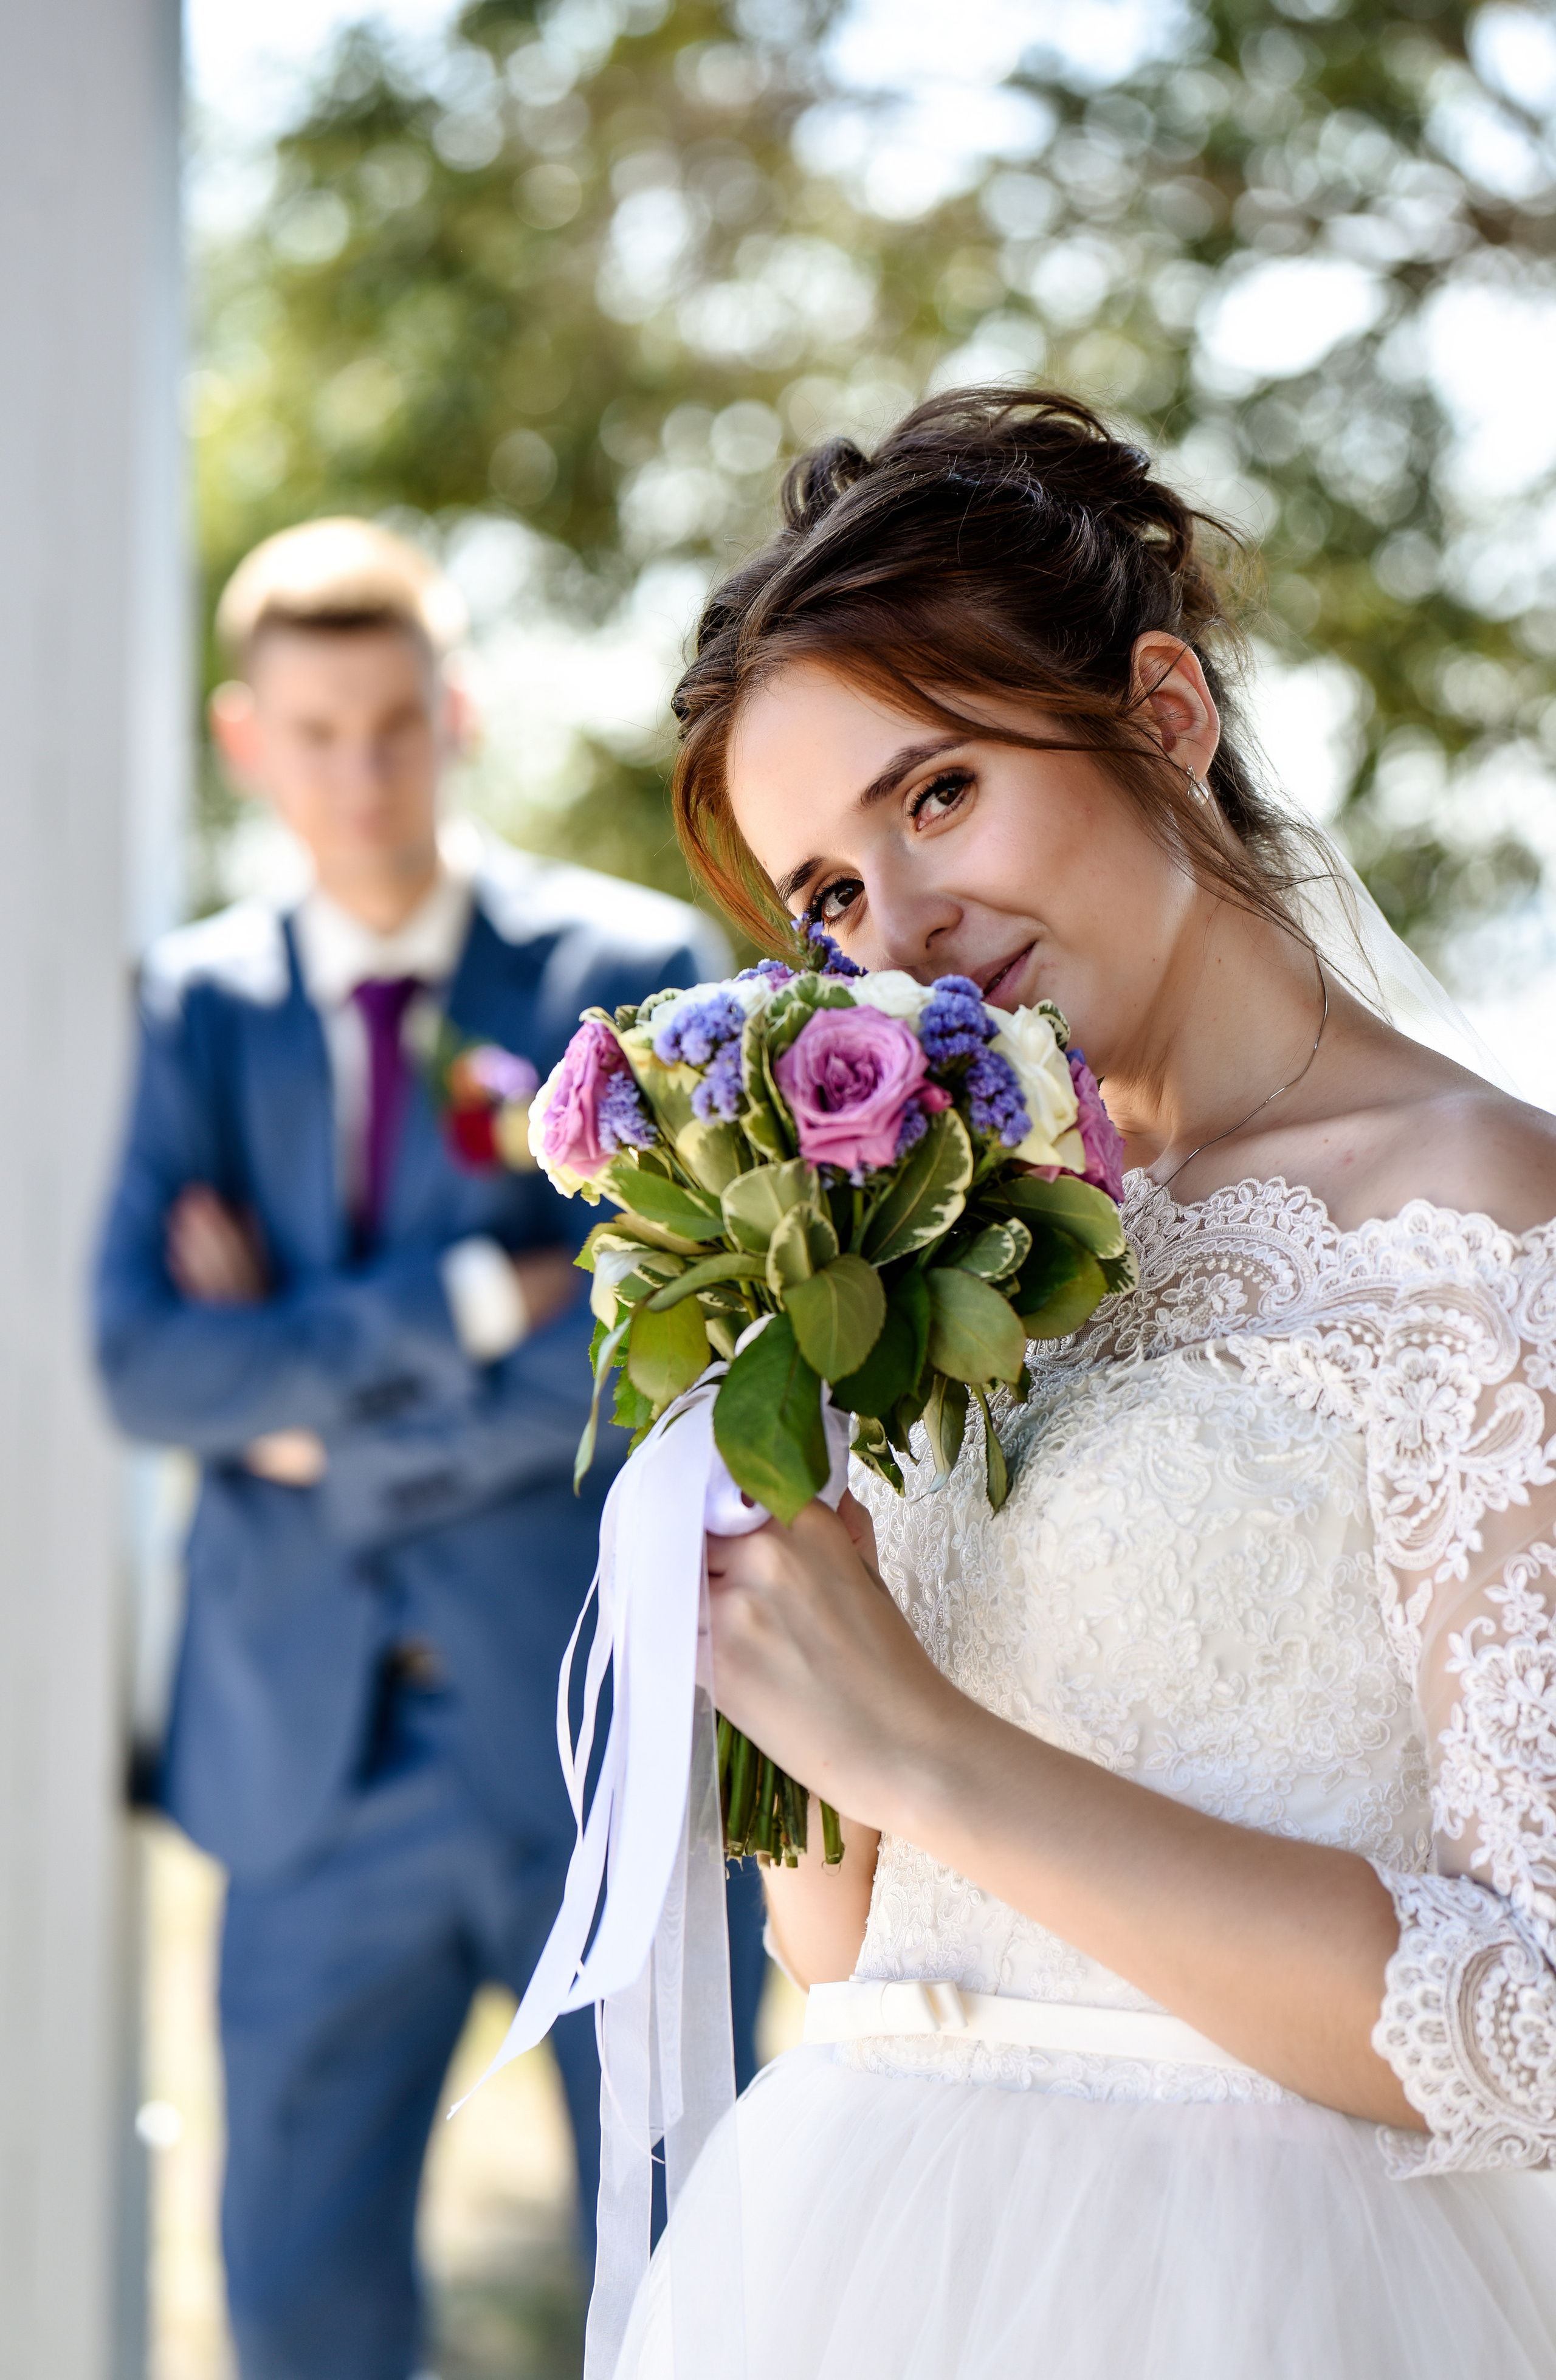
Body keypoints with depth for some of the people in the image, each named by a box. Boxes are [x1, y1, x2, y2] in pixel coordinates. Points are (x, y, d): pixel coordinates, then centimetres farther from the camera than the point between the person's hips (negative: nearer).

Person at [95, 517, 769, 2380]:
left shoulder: (631, 969, -3)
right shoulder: (201, 1005, 6)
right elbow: (143, 1366, -6)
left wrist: (312, 1407, -7)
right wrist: (466, 1299, -15)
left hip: (609, 1733, -2)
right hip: (318, 1741, 3)